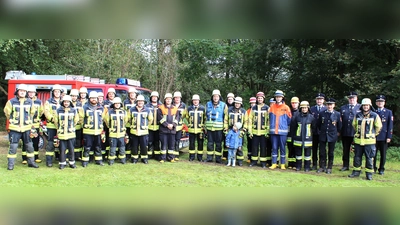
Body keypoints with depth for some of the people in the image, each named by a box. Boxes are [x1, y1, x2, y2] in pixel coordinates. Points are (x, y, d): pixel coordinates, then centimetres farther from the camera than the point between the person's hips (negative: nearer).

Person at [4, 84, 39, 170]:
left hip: (26, 128, 3)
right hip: (15, 128, -3)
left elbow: (32, 112, 19)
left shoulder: (30, 102, 3)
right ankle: (11, 164, 8)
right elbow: (7, 112, 8)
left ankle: (31, 162, 20)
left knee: (29, 146, 9)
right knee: (13, 146, 0)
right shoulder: (11, 102, -5)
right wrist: (12, 120, 14)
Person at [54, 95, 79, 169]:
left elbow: (76, 120, 14)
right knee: (62, 149, 4)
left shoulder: (74, 110, 0)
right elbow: (56, 121, 10)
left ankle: (72, 162, 16)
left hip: (71, 134, 0)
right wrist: (59, 129, 14)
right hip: (61, 134, 0)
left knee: (71, 149, 5)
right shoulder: (58, 110, -1)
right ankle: (62, 163, 15)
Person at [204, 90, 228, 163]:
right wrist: (205, 127, 13)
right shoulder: (208, 104, 9)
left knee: (218, 144, 3)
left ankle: (218, 158, 10)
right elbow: (206, 116, 15)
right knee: (210, 143, 7)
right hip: (209, 127, 2)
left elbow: (226, 117, 3)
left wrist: (225, 127, -3)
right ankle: (209, 158, 15)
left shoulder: (223, 105, 0)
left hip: (219, 128, -2)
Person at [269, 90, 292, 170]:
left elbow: (289, 119, 6)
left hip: (283, 131, -2)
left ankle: (283, 164, 11)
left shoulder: (286, 108, 1)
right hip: (273, 131, 2)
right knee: (274, 147, 5)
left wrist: (286, 127, 7)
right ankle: (274, 163, 10)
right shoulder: (272, 107, 7)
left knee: (282, 147, 4)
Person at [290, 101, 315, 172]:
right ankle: (298, 166, 20)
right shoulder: (296, 116, -2)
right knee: (298, 153, 9)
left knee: (307, 154, 6)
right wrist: (293, 136, 4)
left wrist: (312, 135, 10)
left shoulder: (311, 117, 0)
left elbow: (314, 127, 9)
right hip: (298, 138, 0)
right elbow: (292, 126, 3)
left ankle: (307, 167, 16)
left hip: (308, 138, 0)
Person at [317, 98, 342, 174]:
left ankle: (329, 168, 15)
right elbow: (318, 124, 11)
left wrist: (338, 132, 10)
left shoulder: (337, 114, -3)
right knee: (322, 152, 4)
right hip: (323, 136, 1)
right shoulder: (322, 113, -1)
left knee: (331, 153, 6)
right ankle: (322, 167, 15)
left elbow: (339, 125, 7)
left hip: (332, 136, -1)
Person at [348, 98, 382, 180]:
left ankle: (369, 173, 11)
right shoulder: (357, 115, 5)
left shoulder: (374, 116, -4)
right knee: (357, 157, 10)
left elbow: (379, 127, 6)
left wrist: (372, 135, 11)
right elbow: (354, 125, 21)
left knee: (369, 158, 2)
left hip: (369, 141, -3)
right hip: (358, 140, 3)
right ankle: (356, 171, 22)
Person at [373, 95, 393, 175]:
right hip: (374, 137, 1)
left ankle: (381, 169, 13)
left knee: (383, 154, 4)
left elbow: (390, 125, 1)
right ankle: (373, 168, 12)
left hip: (383, 137, -1)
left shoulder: (389, 112, 5)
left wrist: (389, 137, -6)